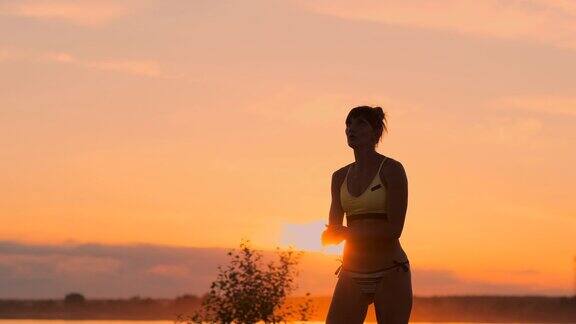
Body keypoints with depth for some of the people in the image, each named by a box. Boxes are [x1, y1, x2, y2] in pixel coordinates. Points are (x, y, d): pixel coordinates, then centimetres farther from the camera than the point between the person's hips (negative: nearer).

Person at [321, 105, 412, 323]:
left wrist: (348, 232, -15)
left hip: (390, 274, -5)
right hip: (352, 275, 5)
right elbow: (332, 231, 13)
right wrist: (333, 234, -10)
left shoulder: (392, 170, -6)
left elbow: (394, 229, -13)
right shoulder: (340, 176, 12)